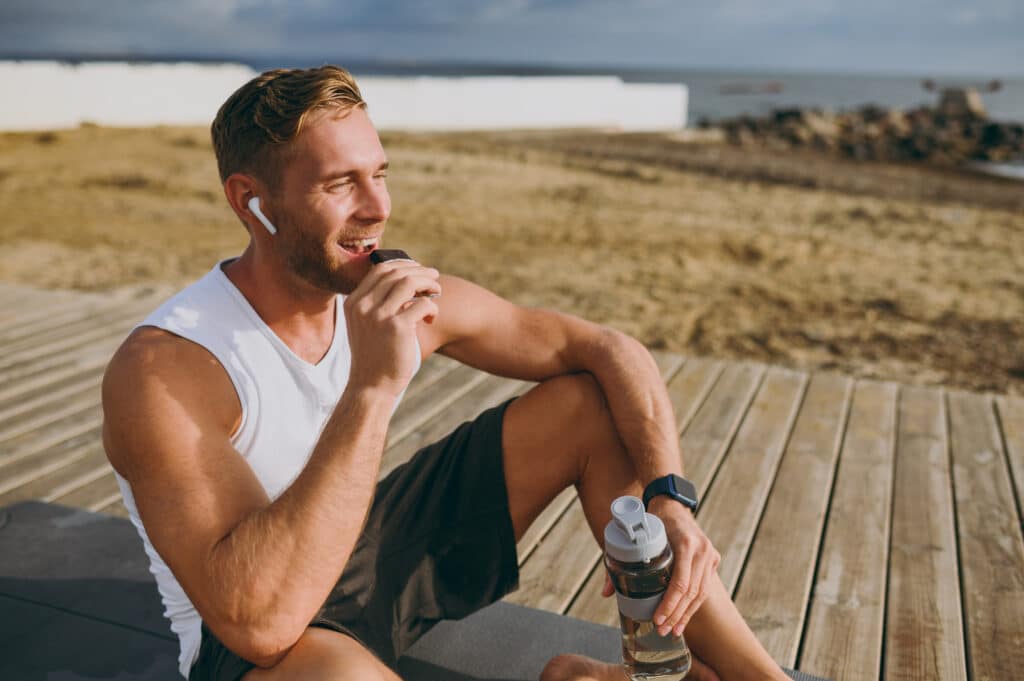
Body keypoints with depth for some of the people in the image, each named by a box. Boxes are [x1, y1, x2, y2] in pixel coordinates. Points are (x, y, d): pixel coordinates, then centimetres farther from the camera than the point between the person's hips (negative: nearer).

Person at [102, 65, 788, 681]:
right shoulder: (162, 368, -27)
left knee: (596, 404, -5)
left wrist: (671, 496, -21)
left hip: (379, 551, 6)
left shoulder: (406, 300, -12)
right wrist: (372, 388, -40)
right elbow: (258, 618, -38)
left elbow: (612, 350, -6)